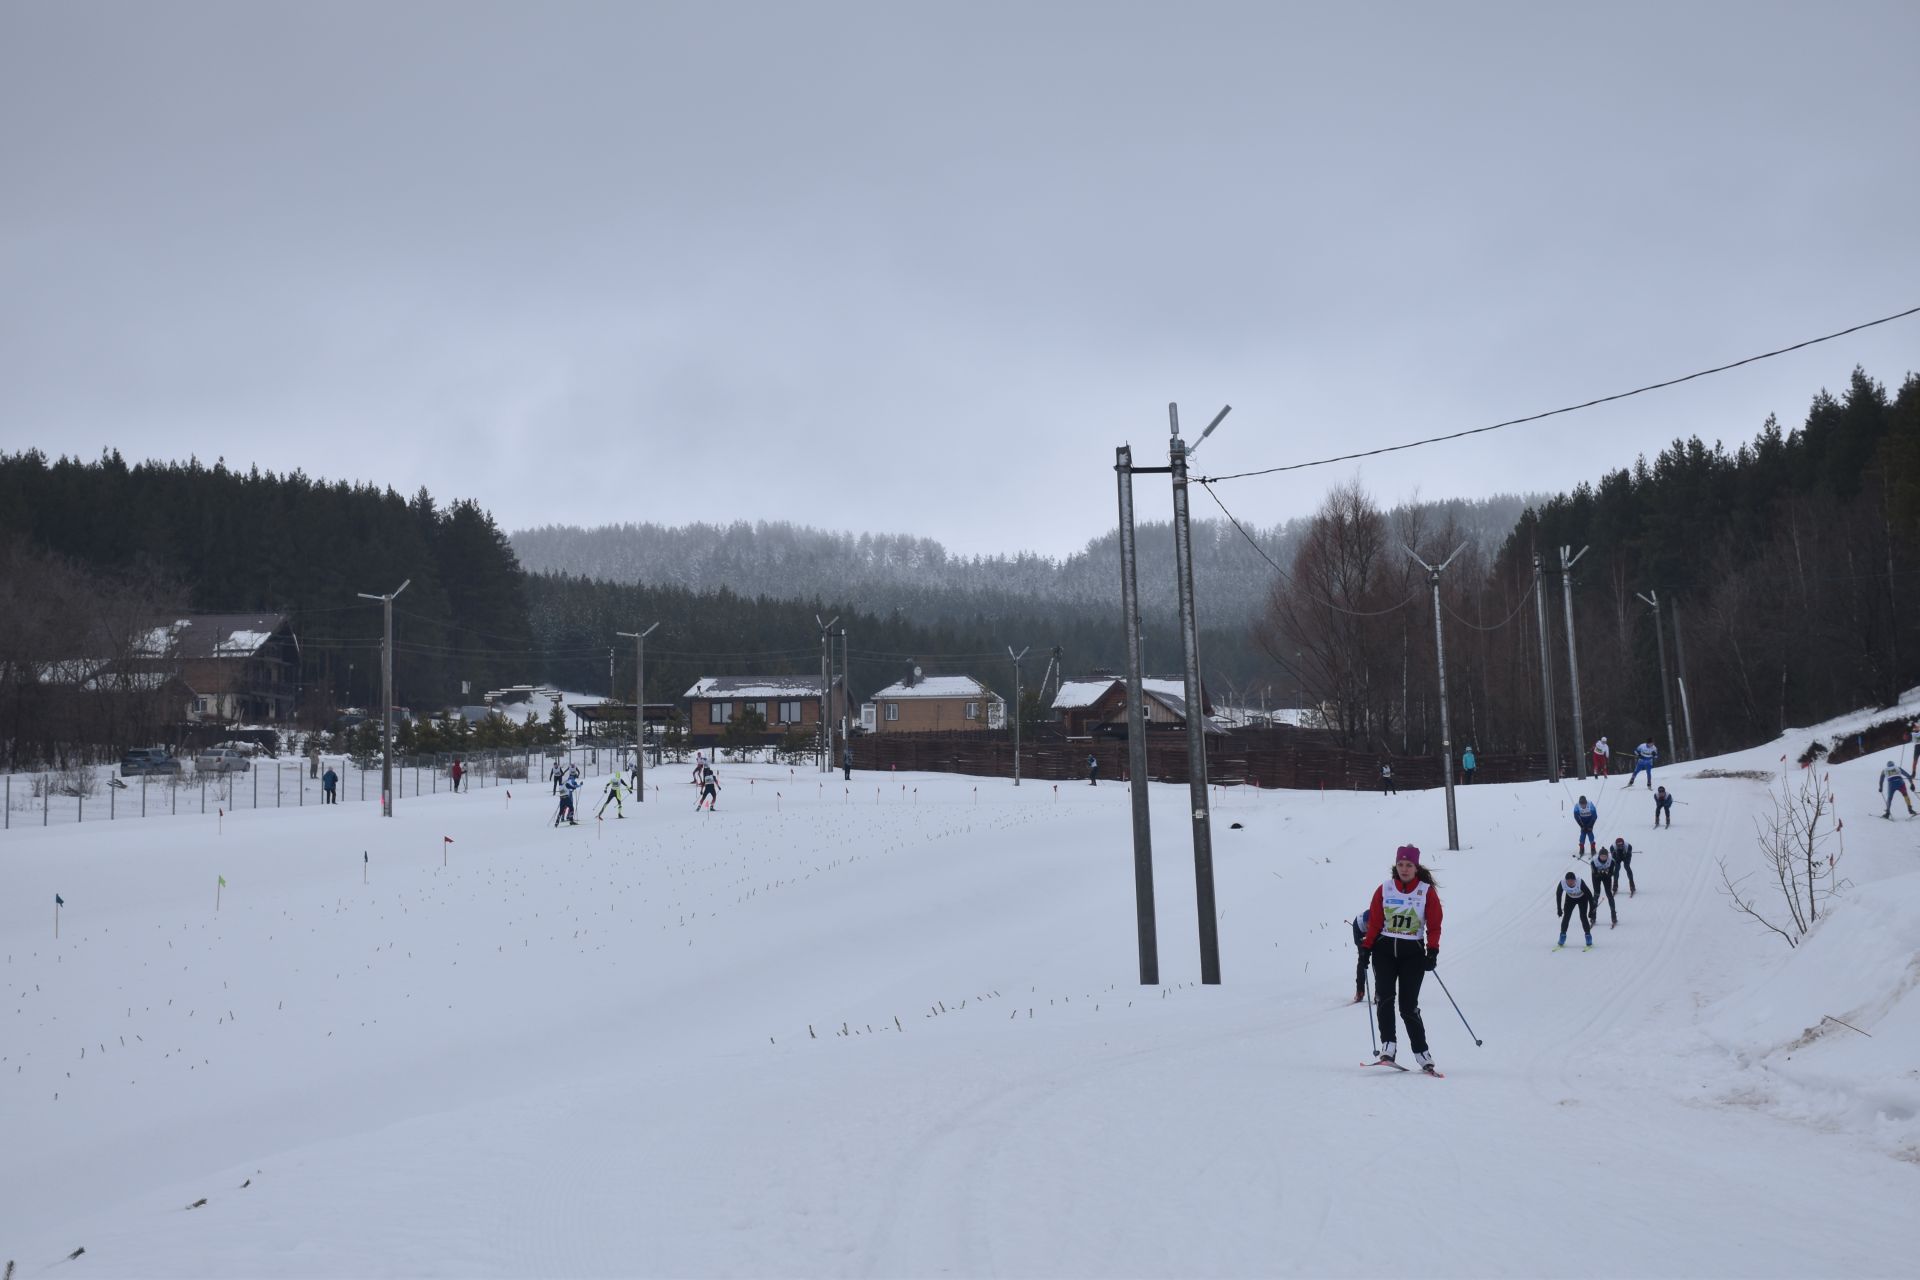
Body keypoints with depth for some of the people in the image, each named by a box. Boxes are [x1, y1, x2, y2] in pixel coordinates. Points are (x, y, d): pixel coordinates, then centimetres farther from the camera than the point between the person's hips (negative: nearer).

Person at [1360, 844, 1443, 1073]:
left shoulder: (1427, 891, 2)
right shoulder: (1384, 890, 6)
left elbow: (1434, 926, 2)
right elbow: (1374, 923, 7)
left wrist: (1432, 951, -9)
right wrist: (1366, 949, 1)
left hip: (1413, 952, -2)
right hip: (1385, 949, 2)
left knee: (1409, 1006, -6)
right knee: (1385, 997, -16)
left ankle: (1422, 1055, 4)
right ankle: (1388, 1046, -13)